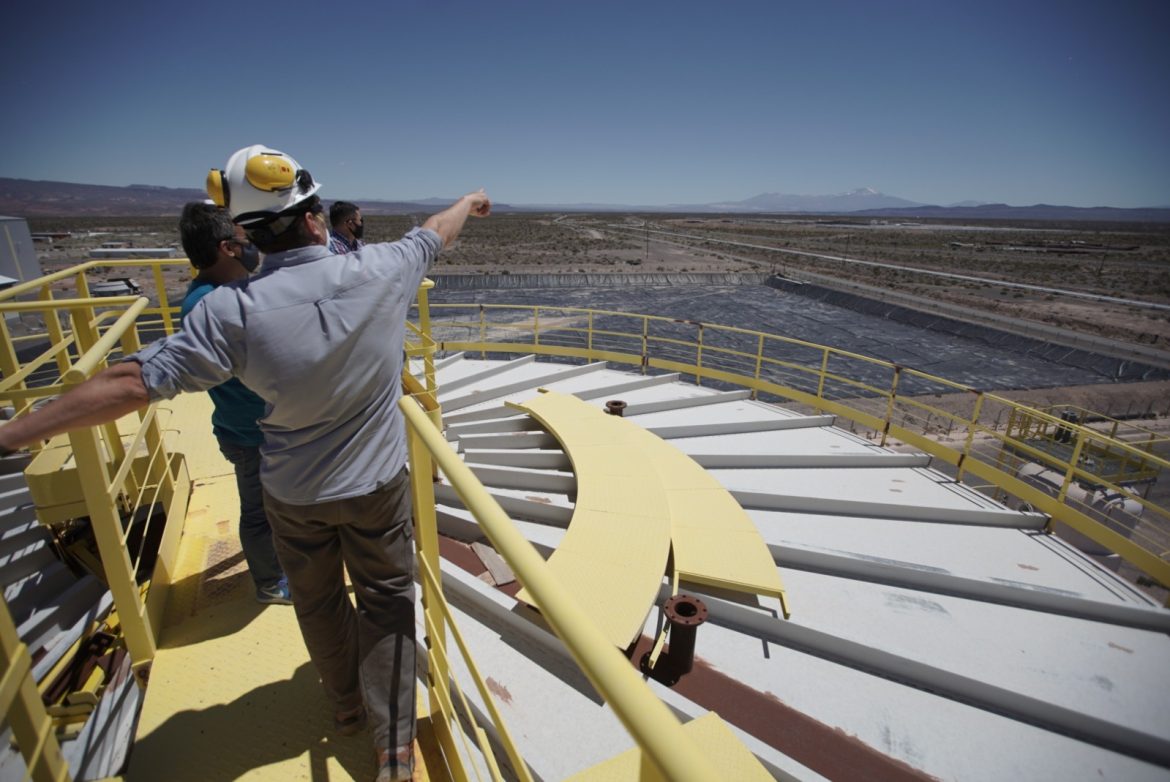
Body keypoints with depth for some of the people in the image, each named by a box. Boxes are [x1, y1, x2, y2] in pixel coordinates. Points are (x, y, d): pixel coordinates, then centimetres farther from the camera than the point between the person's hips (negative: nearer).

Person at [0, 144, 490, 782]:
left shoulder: (231, 310, -20)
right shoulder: (378, 271, -16)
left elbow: (132, 383, -17)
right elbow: (434, 233, 3)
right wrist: (469, 201, 23)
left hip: (293, 492, 1)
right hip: (376, 484, 0)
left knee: (317, 602, 24)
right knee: (385, 598, 16)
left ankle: (347, 705, 48)